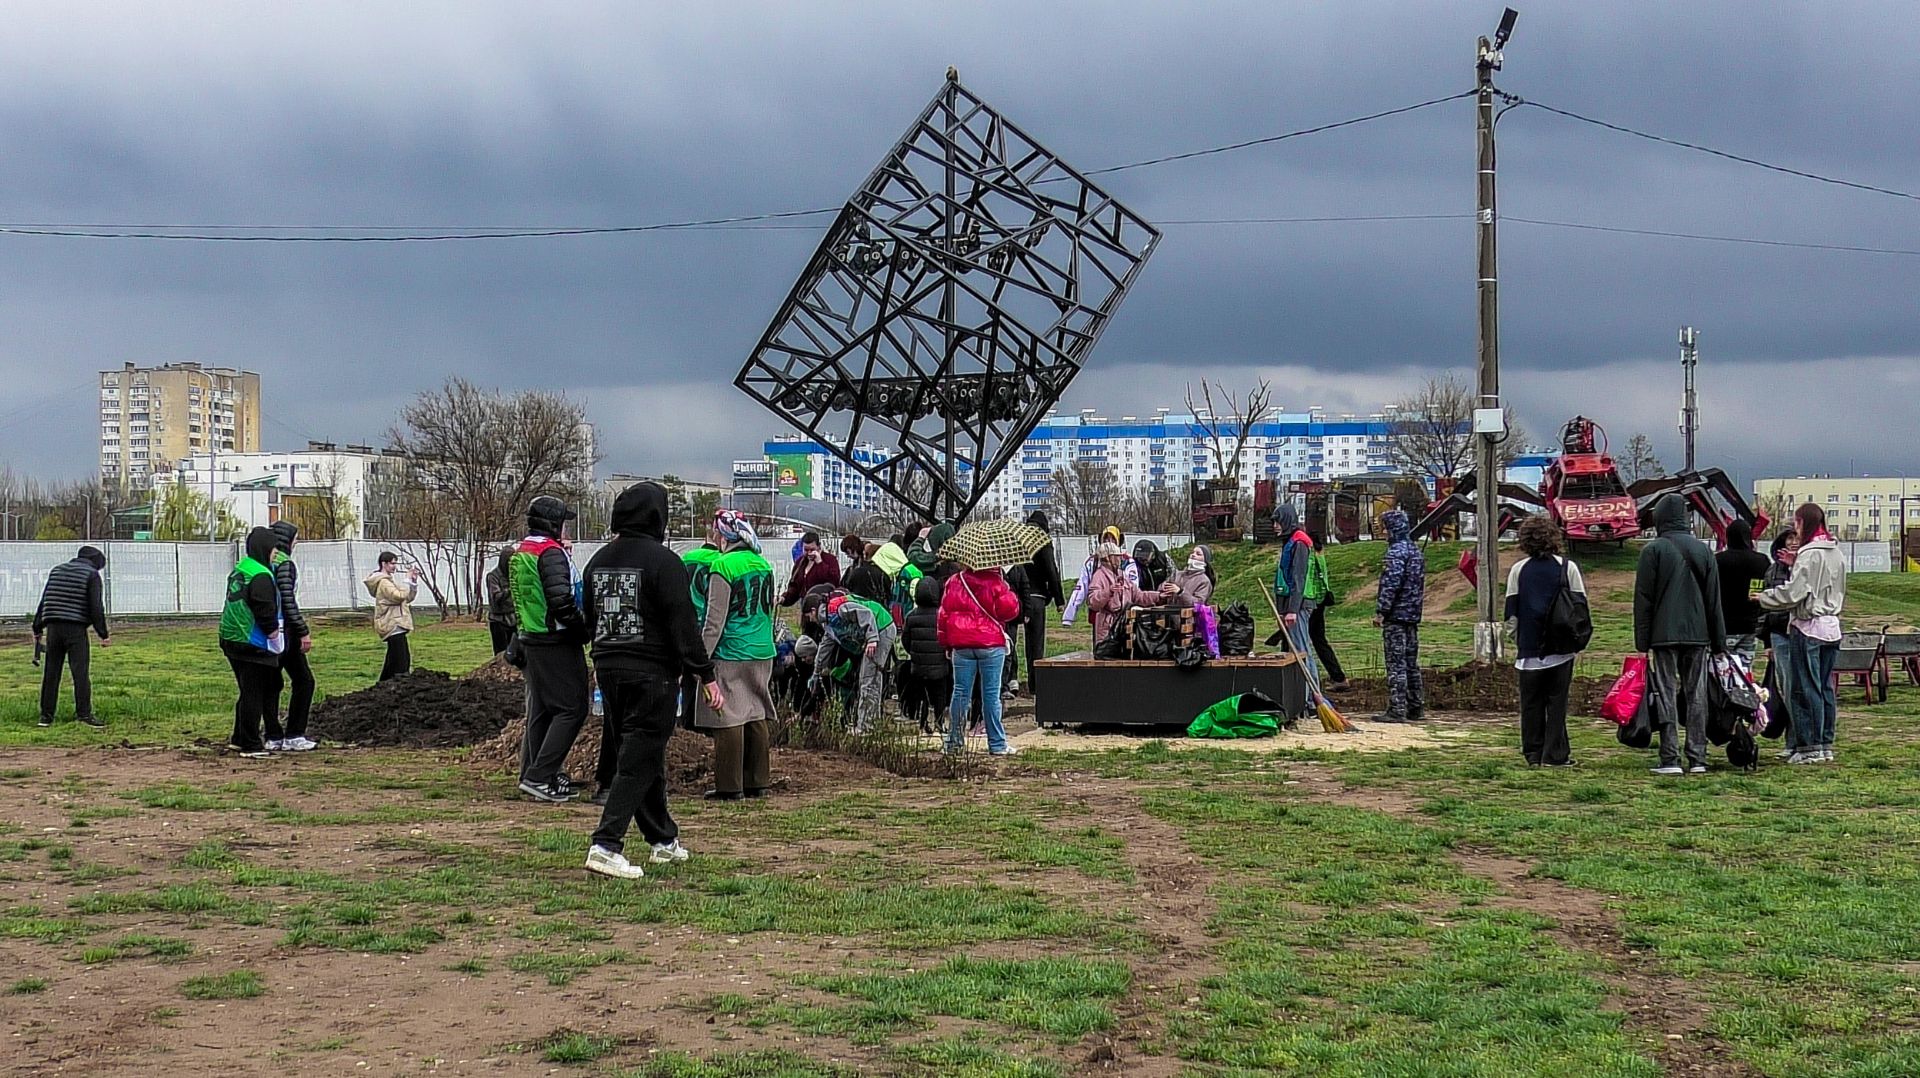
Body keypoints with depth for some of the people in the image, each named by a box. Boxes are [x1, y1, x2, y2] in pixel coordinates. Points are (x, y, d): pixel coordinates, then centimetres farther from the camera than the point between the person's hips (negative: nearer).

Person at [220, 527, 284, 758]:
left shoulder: (238, 570, 13)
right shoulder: (260, 576, -18)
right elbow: (265, 611, -22)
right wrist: (274, 634, -8)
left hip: (232, 640, 10)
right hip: (252, 644, -10)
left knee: (247, 692, 19)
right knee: (254, 694, -3)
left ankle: (240, 739, 26)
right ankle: (251, 745, 1)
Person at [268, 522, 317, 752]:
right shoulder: (284, 563, -13)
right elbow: (288, 600, -19)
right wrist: (303, 631, -16)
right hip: (284, 631, -8)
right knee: (303, 681, 0)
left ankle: (273, 737, 11)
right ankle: (294, 736, -1)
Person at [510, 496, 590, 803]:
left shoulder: (519, 553, 14)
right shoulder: (551, 553, -16)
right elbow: (561, 600, -24)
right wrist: (584, 628, -13)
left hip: (531, 639, 10)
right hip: (557, 642, -10)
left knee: (540, 709, 16)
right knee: (572, 708, -7)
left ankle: (532, 775, 20)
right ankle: (539, 777, -12)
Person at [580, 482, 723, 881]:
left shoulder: (599, 560, 11)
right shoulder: (663, 561, -12)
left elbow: (589, 618, 18)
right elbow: (683, 624, -14)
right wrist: (706, 676, -11)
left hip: (609, 669, 7)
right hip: (651, 674, -7)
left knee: (646, 756, 18)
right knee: (639, 760, -5)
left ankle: (664, 839, 28)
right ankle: (606, 845, -13)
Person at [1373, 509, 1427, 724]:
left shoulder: (1396, 552, -14)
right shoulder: (1416, 551, 16)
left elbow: (1391, 585, -21)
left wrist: (1380, 611, -17)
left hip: (1396, 615, -9)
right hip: (1413, 615, 9)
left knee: (1396, 663, -8)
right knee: (1411, 662, 13)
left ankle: (1397, 710, -9)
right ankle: (1417, 707, 17)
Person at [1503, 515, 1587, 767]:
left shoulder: (1518, 569, 0)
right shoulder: (1567, 567, -2)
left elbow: (1511, 613, 1)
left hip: (1529, 648, 1)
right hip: (1561, 649, -1)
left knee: (1531, 703, 7)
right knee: (1557, 703, 4)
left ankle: (1533, 754, 8)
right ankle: (1555, 755, 1)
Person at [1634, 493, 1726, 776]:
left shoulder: (1653, 551, -4)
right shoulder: (1703, 550, 10)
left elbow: (1643, 600, -5)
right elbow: (1714, 601, 12)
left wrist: (1642, 641, -2)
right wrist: (1718, 642, 16)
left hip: (1663, 636, -4)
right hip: (1698, 635, 4)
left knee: (1666, 696, -2)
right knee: (1696, 696, 8)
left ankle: (1670, 760, -5)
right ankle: (1698, 758, 7)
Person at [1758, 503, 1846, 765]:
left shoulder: (1809, 554, -15)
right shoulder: (1836, 553, 11)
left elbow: (1793, 593, -19)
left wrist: (1761, 597, -5)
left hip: (1808, 627, -8)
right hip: (1831, 626, 8)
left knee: (1806, 689, -4)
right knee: (1825, 687, 11)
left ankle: (1811, 747, -4)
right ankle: (1826, 745, 15)